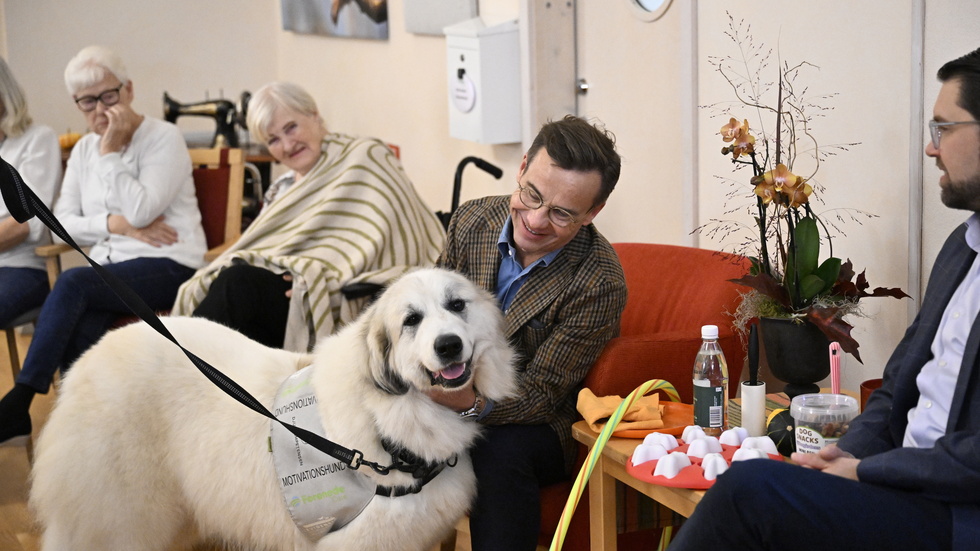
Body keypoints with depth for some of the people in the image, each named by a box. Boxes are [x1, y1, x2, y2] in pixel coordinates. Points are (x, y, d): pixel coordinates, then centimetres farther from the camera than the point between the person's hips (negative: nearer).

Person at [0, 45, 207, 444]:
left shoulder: (164, 138, -3)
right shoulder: (84, 150, 16)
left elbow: (140, 210, -15)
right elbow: (62, 220, 10)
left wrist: (110, 153, -11)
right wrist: (114, 223, -7)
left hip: (168, 265, -5)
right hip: (109, 266, 5)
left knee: (72, 283, -31)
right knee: (80, 331, -31)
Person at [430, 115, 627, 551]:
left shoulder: (599, 284, -22)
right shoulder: (471, 221, -7)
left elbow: (542, 393, -20)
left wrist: (474, 402, -40)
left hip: (537, 427, -4)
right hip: (454, 400, 5)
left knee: (499, 451, -36)